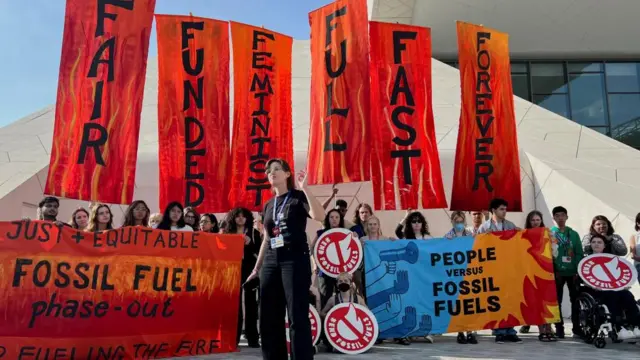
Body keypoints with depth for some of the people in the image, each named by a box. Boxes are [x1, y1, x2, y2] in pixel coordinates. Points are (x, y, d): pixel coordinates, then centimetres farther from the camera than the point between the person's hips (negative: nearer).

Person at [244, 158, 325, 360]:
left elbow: (320, 216, -20)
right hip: (270, 262, 6)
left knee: (298, 316, -7)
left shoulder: (298, 198, 0)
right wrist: (256, 268, 20)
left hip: (295, 260, -6)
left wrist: (304, 188, -19)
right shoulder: (268, 205, 17)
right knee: (269, 318, 7)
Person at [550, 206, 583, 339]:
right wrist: (553, 271, -10)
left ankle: (577, 328, 14)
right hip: (558, 272, -2)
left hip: (572, 272, 2)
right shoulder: (550, 233, 1)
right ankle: (559, 328, 9)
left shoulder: (573, 234, 7)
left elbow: (579, 254, 4)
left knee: (576, 300, 5)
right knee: (557, 301, 2)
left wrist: (578, 271, -5)